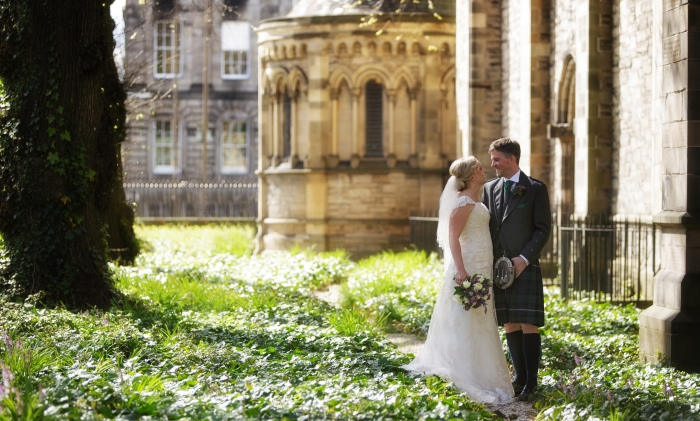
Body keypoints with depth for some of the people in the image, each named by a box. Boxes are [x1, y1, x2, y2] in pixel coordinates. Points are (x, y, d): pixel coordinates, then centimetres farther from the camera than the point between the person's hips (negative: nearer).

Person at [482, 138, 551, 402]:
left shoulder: (535, 189, -2)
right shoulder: (490, 189, 12)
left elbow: (543, 229, -4)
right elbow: (484, 226, 14)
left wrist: (525, 258, -14)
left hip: (524, 266, -5)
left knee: (528, 324, -6)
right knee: (509, 324, 7)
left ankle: (531, 381, -3)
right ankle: (519, 376, 13)